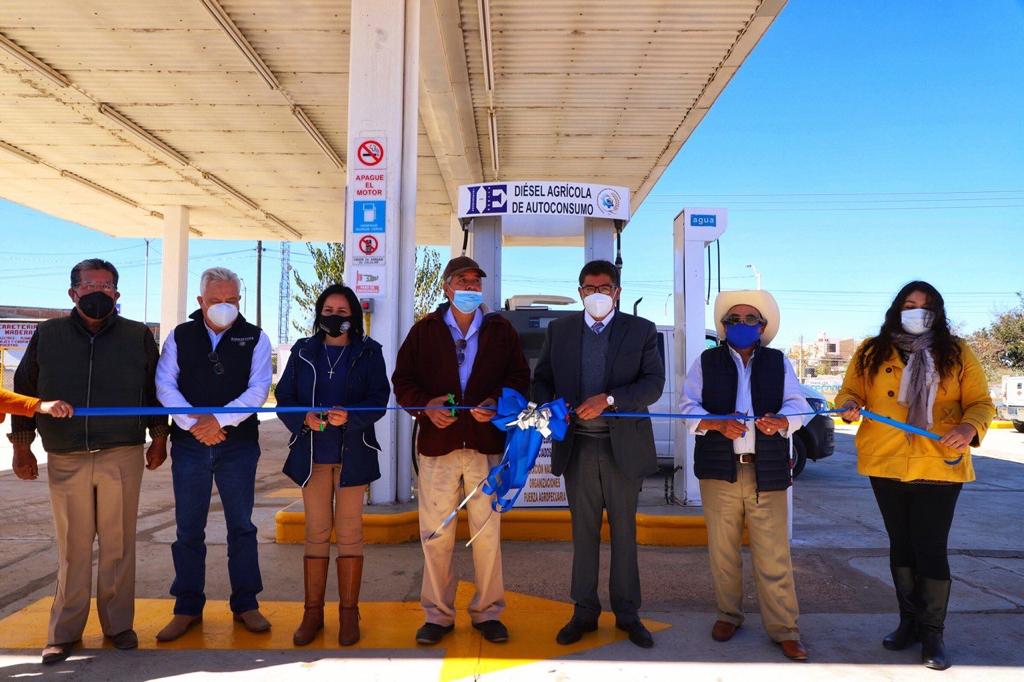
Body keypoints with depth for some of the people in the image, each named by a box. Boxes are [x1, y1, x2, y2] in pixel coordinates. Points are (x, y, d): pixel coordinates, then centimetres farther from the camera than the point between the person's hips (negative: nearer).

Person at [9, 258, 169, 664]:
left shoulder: (138, 337, 5)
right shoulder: (47, 335, 6)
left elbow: (155, 390, 11)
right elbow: (24, 390, 11)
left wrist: (158, 438, 10)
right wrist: (21, 446, 9)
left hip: (123, 456, 0)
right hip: (65, 459, 1)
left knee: (118, 544, 5)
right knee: (72, 547, 5)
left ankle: (118, 624, 19)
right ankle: (65, 632, 19)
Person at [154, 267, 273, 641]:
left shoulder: (255, 338, 2)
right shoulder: (180, 336, 6)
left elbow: (258, 388, -8)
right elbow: (165, 384, -2)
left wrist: (219, 419, -18)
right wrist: (194, 424, -15)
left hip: (239, 444, -1)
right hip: (189, 443, 1)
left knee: (241, 526, 7)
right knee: (188, 529, 8)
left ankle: (245, 604, 19)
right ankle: (188, 608, 21)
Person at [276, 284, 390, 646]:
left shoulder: (369, 352, 2)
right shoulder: (303, 351, 8)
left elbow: (379, 399, -6)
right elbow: (284, 398, 4)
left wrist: (349, 416, -24)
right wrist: (304, 419, -16)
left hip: (353, 453, -2)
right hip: (312, 452, 2)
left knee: (349, 531, 4)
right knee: (316, 532, 7)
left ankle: (349, 612, 14)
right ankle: (313, 612, 17)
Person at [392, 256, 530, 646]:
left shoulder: (501, 330, 8)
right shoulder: (425, 330, 7)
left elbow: (520, 377, 8)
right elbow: (403, 379, 6)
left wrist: (497, 402, -11)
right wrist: (426, 406, -12)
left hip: (486, 443, 0)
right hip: (437, 443, 0)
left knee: (487, 532, 7)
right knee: (435, 533, 5)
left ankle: (488, 612, 22)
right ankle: (437, 614, 20)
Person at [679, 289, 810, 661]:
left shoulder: (779, 362, 11)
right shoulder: (706, 362, 8)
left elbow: (797, 406, 3)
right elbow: (688, 407, 1)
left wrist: (781, 421, -20)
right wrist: (718, 424, -18)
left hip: (767, 471, 0)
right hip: (719, 470, 1)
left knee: (773, 555, 0)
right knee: (722, 551, 10)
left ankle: (784, 629, 12)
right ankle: (728, 614, 27)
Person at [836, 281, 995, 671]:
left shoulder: (957, 353, 2)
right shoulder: (872, 352, 4)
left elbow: (981, 403, 1)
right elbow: (850, 391, 8)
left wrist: (969, 427, -20)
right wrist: (850, 405, -15)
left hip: (939, 466, -2)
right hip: (886, 464, 2)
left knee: (932, 548, -1)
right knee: (901, 545, 14)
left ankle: (932, 633, 16)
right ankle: (909, 621, 30)